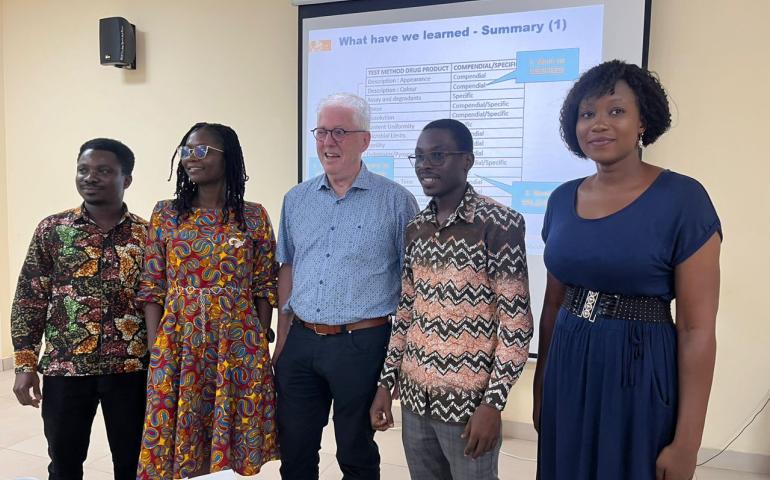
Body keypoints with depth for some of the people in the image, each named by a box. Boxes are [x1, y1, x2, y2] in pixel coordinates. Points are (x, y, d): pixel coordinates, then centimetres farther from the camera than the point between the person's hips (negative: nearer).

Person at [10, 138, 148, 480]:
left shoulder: (146, 235, 0)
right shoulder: (51, 230, 2)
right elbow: (29, 301, 4)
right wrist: (25, 364, -1)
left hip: (130, 369, 0)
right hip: (64, 368, 1)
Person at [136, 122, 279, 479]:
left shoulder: (254, 217, 0)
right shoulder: (165, 214, 3)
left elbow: (265, 289, 2)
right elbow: (152, 289, 3)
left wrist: (260, 346, -1)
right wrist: (154, 349, -3)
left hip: (237, 345, -1)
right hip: (178, 344, 1)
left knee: (232, 442, 8)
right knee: (177, 435, 8)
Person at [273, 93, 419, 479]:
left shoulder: (395, 201, -8)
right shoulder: (296, 200, 7)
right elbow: (287, 270, 13)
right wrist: (282, 339, 12)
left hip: (362, 345, -4)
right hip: (300, 343, 5)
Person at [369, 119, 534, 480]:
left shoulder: (499, 223, -12)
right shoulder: (415, 228, 6)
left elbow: (516, 322, -13)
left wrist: (493, 402, -15)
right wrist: (386, 382, 9)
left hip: (469, 400, -5)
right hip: (415, 396, 6)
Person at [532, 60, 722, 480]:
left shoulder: (683, 199, -12)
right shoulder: (562, 199, 3)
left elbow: (697, 329, -13)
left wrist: (686, 443, -14)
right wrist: (541, 385, 15)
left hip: (641, 376, -5)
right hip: (568, 371, 5)